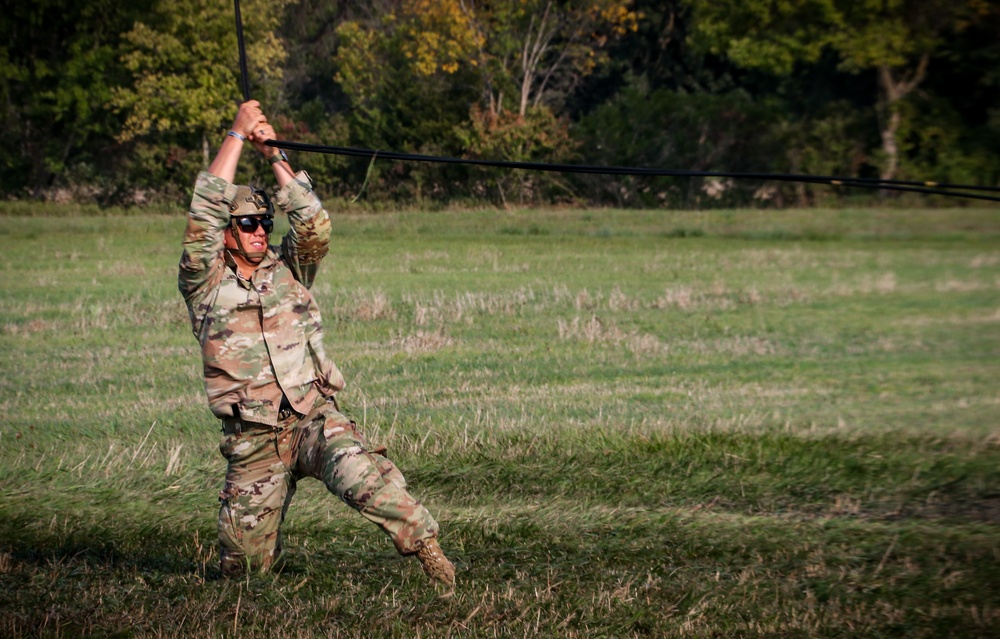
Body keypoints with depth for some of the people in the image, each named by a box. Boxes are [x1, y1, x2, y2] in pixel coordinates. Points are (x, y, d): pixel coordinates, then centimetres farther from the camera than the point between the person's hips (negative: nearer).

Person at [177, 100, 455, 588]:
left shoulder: (288, 269, 12)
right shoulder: (204, 283, 4)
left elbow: (314, 224, -6)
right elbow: (205, 212, -7)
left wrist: (273, 154, -6)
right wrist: (237, 134, -5)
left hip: (313, 417, 0)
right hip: (252, 438, 0)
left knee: (359, 474, -34)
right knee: (245, 563, 4)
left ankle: (426, 546, -27)